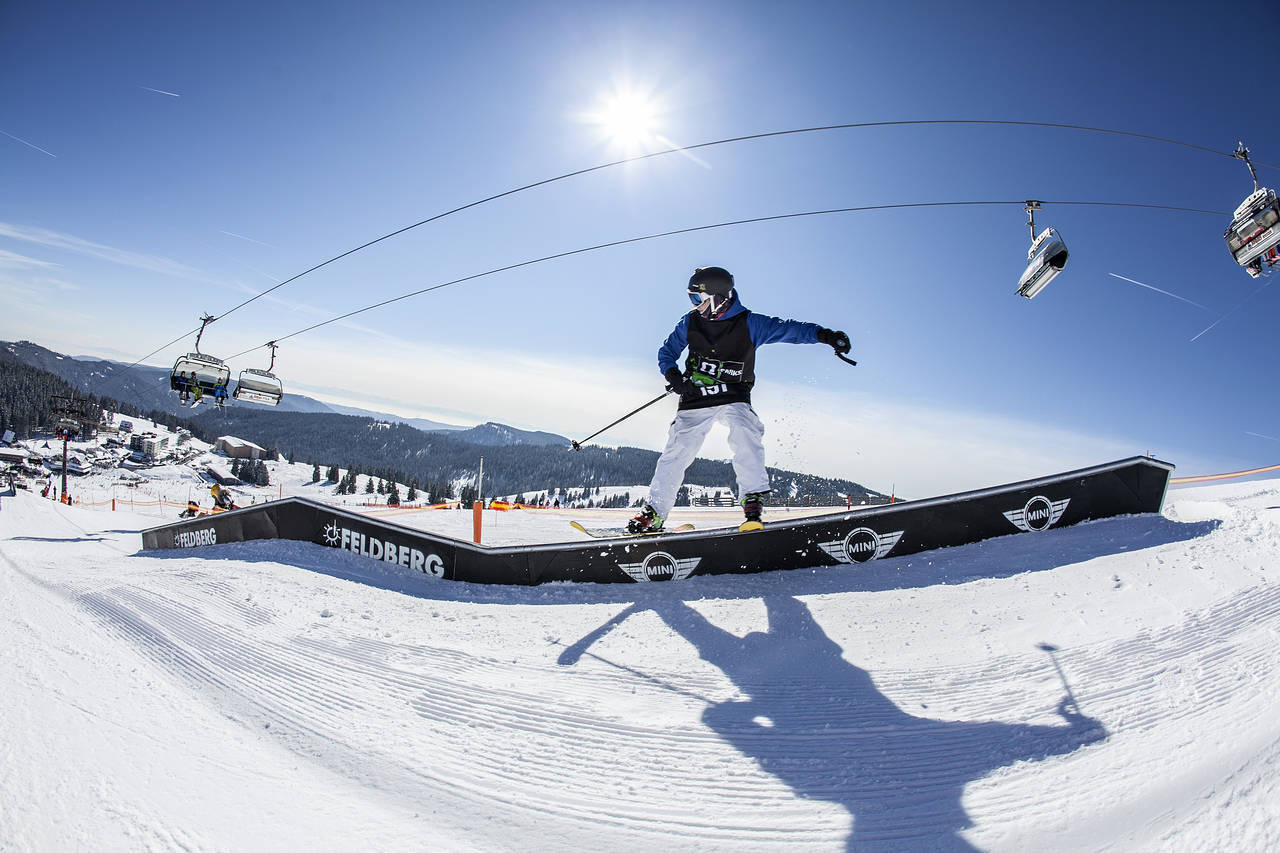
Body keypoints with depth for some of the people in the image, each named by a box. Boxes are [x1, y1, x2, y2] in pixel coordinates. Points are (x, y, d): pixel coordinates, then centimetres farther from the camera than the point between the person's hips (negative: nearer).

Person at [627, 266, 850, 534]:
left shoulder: (748, 323, -8)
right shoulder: (690, 323, 1)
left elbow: (786, 329, -16)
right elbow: (667, 352, 12)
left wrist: (823, 335, -31)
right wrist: (673, 375, -7)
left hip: (733, 398, -2)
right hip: (696, 399, 2)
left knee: (745, 432, -31)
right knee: (677, 452, -3)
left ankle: (753, 498, -21)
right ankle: (654, 512, 8)